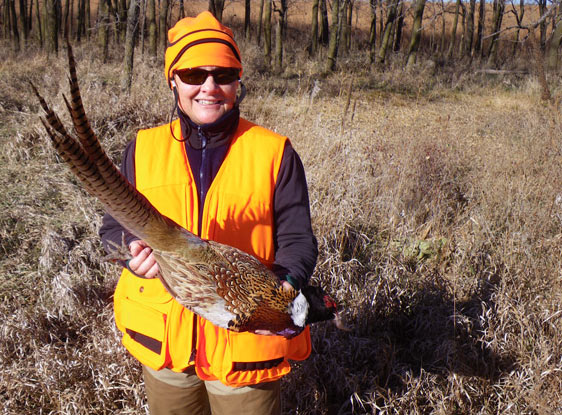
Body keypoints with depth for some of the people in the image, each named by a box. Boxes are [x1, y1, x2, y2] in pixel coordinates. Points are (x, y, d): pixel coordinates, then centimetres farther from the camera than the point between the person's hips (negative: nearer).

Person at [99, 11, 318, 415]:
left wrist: (285, 287, -26)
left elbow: (296, 239, -6)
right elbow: (115, 226, 3)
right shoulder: (144, 149, 0)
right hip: (163, 338, 3)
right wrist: (135, 252, -19)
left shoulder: (275, 153, -7)